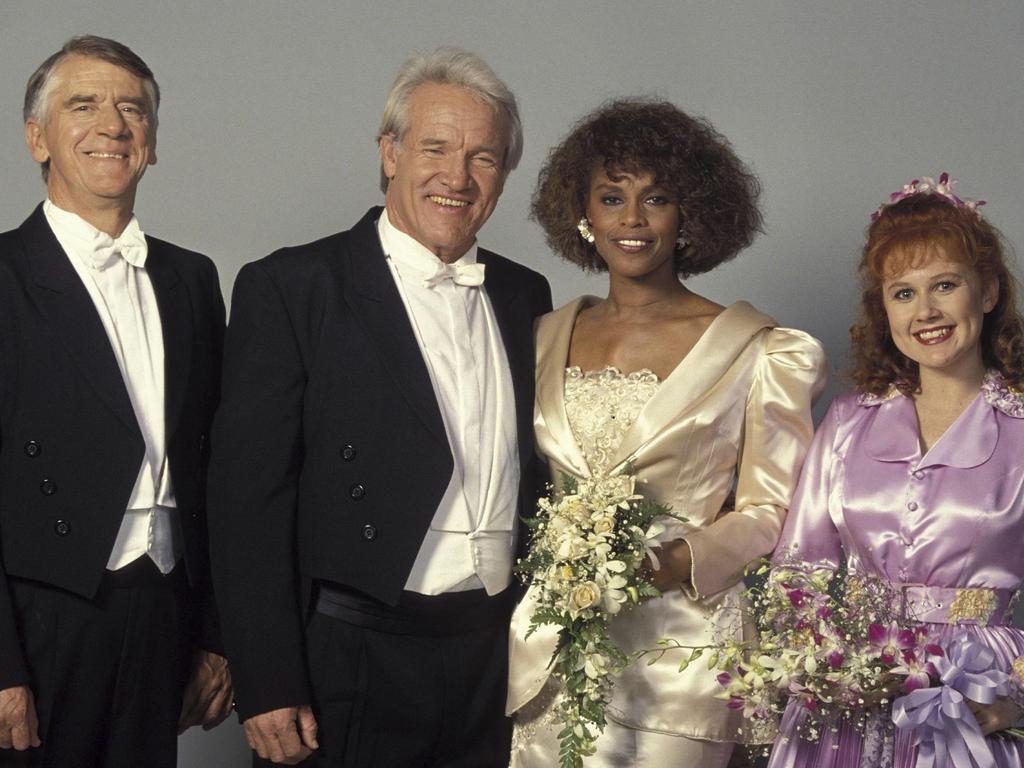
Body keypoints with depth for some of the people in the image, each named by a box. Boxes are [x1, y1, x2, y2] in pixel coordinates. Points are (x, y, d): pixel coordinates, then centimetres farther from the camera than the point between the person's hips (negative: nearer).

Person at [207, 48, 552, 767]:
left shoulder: (525, 296, 10)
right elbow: (248, 494, -10)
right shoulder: (290, 288, -7)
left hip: (503, 653, 5)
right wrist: (268, 686, -14)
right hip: (355, 664, -5)